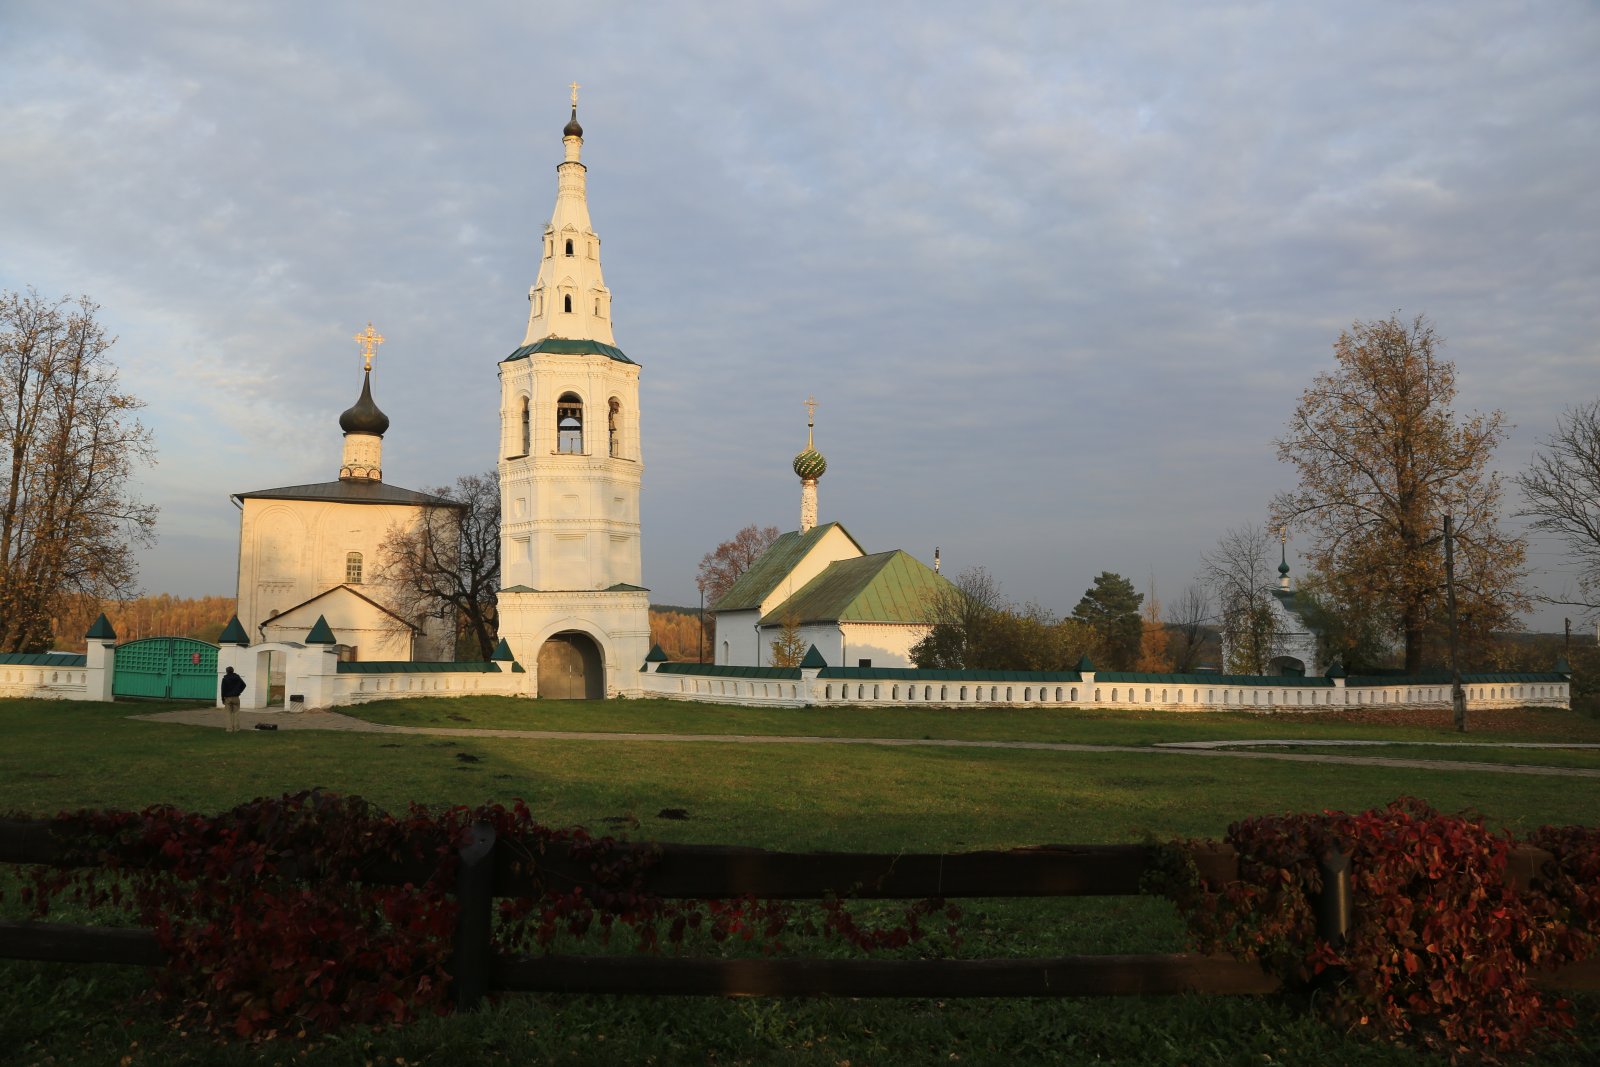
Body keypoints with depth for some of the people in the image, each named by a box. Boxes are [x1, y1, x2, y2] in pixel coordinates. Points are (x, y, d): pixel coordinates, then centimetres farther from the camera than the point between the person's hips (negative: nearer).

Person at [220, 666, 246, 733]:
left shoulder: (225, 679, -2)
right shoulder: (237, 677, 4)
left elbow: (223, 690, -4)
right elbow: (243, 685, -2)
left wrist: (223, 699, 1)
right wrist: (238, 692, 6)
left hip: (228, 698, -1)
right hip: (235, 697, 1)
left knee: (229, 714, 2)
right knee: (236, 713, 4)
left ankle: (230, 729, -1)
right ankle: (236, 729, 0)